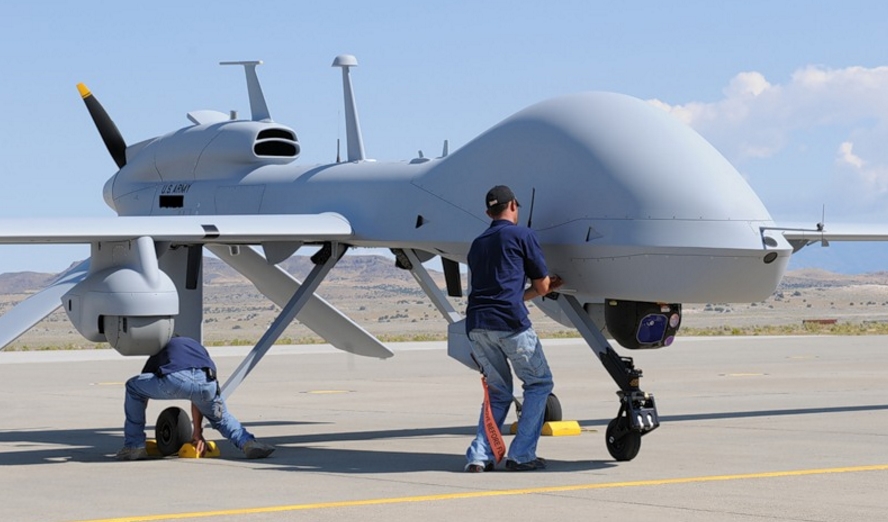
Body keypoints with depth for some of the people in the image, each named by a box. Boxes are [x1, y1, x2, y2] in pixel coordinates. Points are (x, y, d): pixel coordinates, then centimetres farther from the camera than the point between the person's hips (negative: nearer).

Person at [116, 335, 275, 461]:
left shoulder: (158, 352, 40)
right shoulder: (198, 347, 44)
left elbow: (141, 393, 45)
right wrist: (198, 432, 50)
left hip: (174, 380, -3)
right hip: (206, 382, 3)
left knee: (133, 387, 25)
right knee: (220, 416, 33)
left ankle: (134, 445, 20)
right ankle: (247, 442, 8)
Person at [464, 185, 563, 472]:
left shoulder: (477, 243, 25)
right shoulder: (522, 235, 6)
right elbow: (541, 285, 9)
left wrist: (545, 288, 40)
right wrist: (546, 286, 33)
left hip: (476, 324, 6)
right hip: (509, 322, -6)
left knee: (498, 392, 18)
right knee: (539, 383, 10)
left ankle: (480, 455, 3)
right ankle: (521, 454, 4)